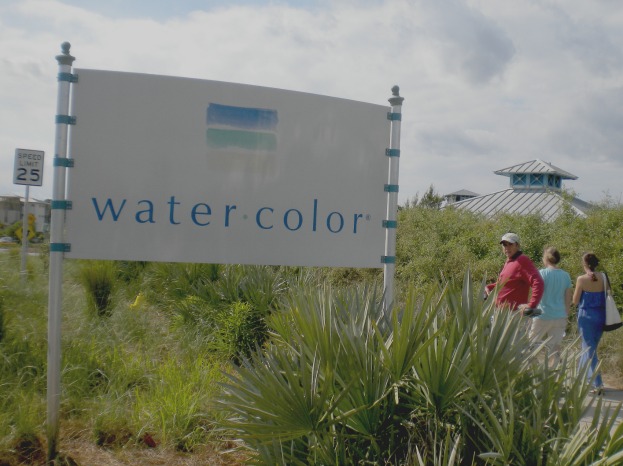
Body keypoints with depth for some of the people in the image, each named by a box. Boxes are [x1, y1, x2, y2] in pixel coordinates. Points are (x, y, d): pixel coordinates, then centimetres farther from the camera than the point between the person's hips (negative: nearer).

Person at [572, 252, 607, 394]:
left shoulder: (581, 279, -12)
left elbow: (575, 301, -7)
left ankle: (598, 384, -9)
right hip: (601, 316, 5)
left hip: (586, 315, -5)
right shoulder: (603, 278, -1)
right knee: (588, 347, 19)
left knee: (589, 349, -1)